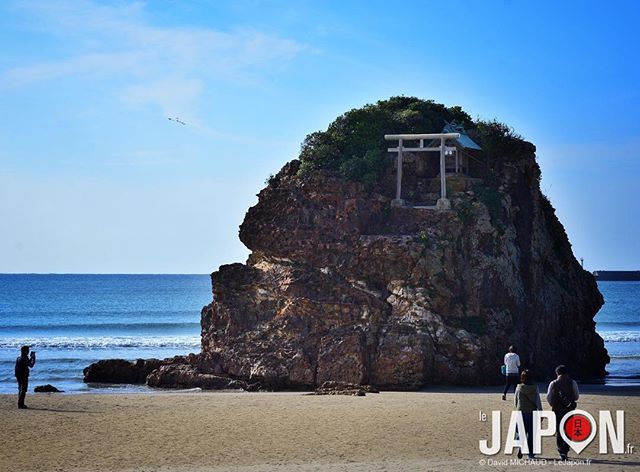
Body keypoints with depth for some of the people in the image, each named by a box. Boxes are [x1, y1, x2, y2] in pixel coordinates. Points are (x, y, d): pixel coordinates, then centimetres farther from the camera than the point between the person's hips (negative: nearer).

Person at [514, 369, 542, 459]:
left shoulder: (519, 388, -4)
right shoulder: (534, 388, -7)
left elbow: (515, 401, 6)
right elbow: (538, 401, -6)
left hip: (521, 412, 1)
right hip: (532, 412, -1)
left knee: (521, 431, 9)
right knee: (531, 433, 9)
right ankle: (530, 453, 11)